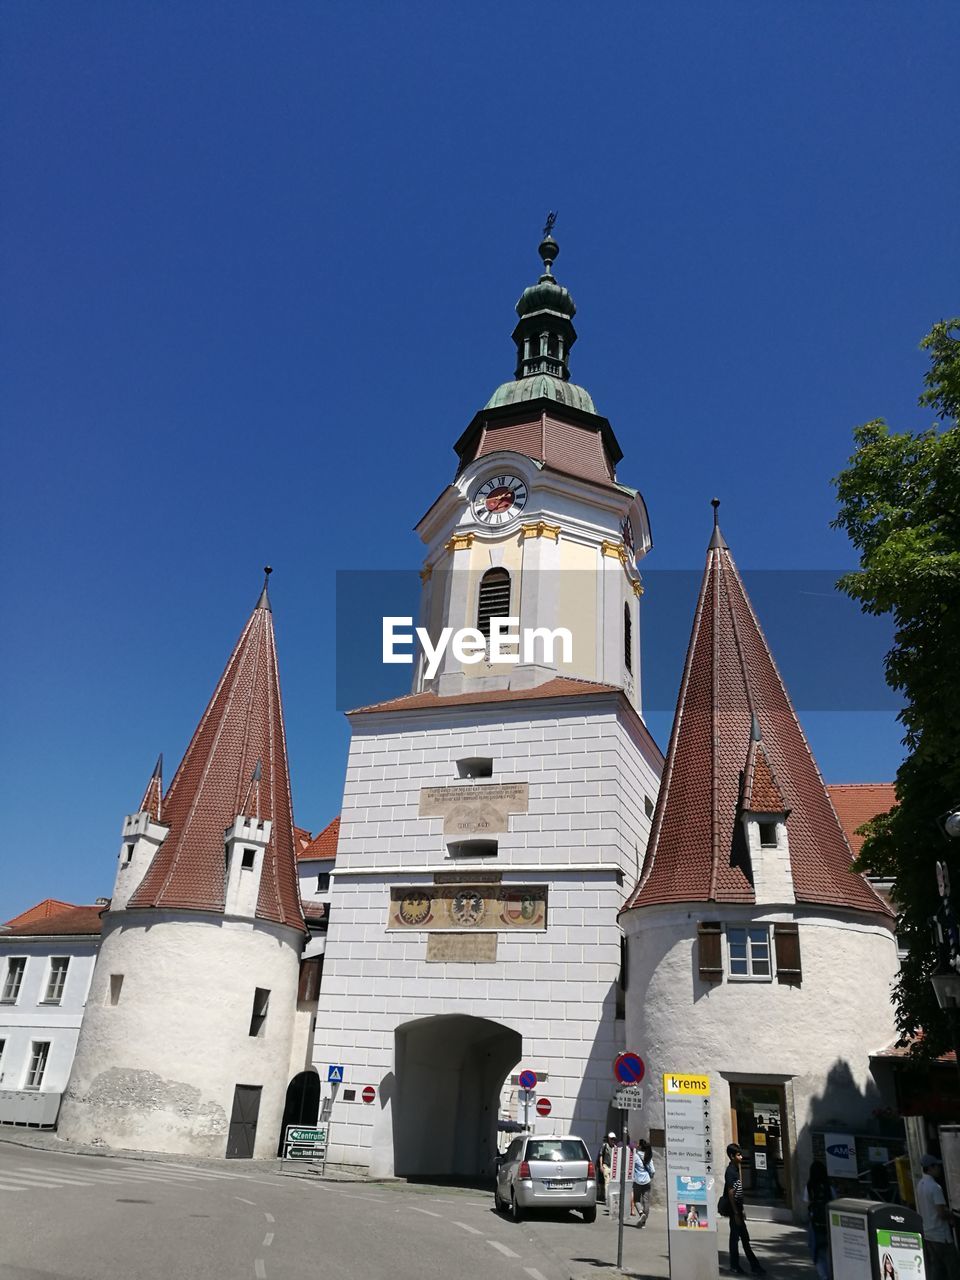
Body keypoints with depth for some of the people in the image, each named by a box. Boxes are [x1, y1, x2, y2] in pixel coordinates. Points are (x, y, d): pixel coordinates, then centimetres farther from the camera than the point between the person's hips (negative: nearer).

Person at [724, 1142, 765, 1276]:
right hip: (734, 1210, -9)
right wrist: (736, 1214, -20)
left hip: (737, 1209, 9)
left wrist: (741, 1211, 20)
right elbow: (730, 1194, -20)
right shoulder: (731, 1171, -17)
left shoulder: (735, 1169, 11)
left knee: (744, 1238, 10)